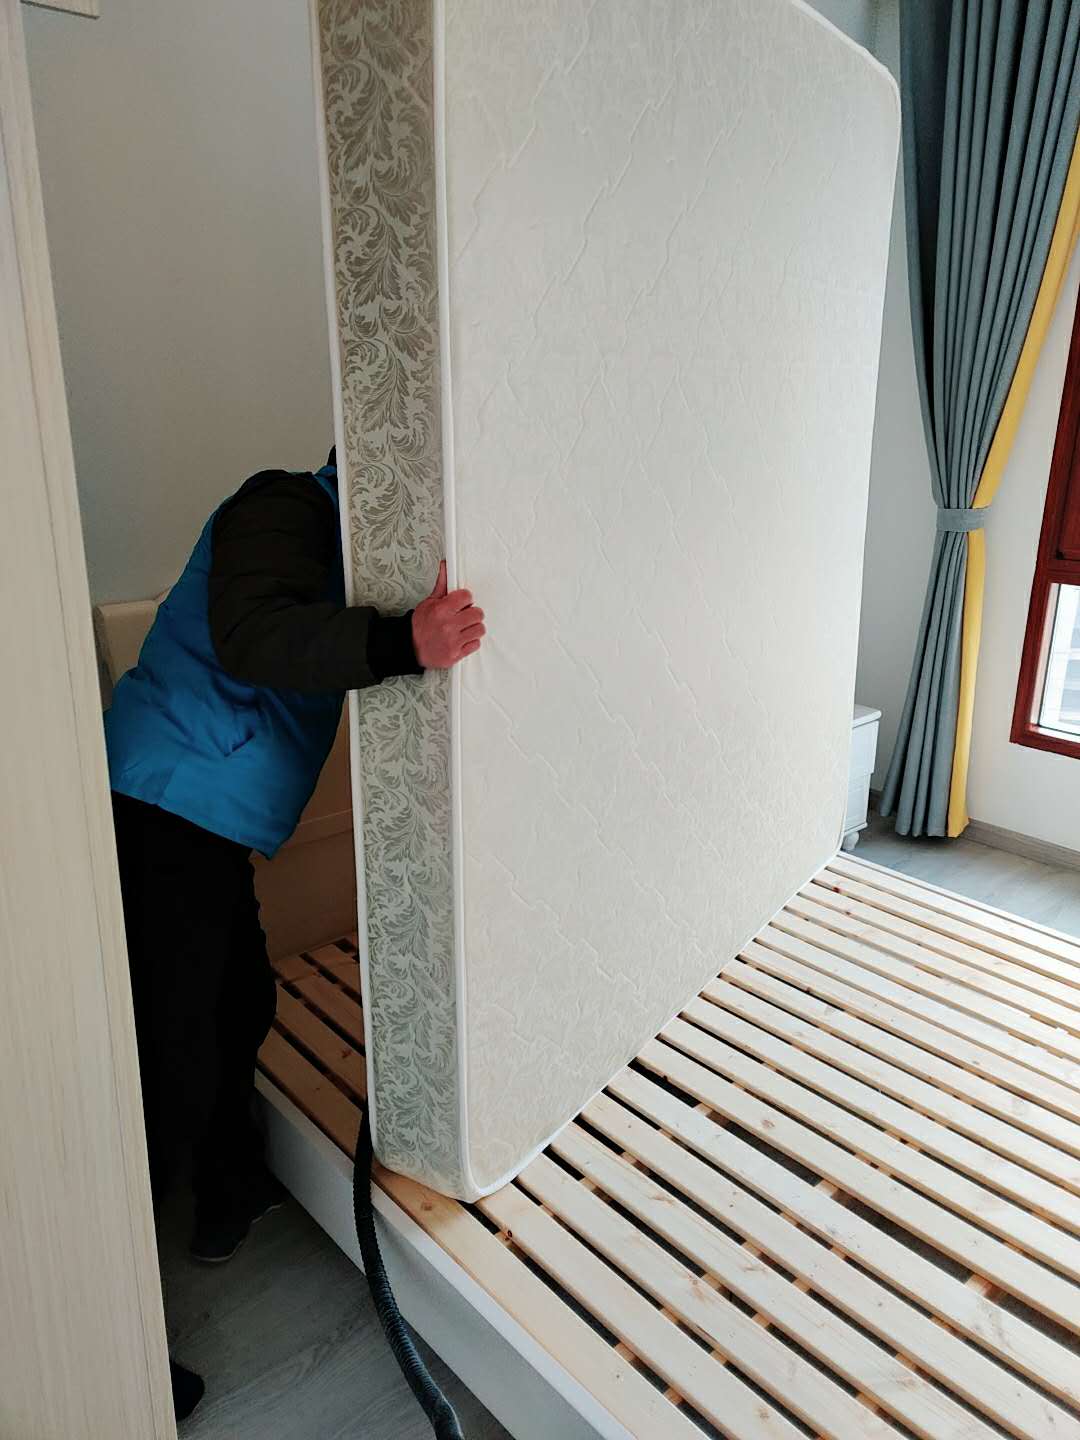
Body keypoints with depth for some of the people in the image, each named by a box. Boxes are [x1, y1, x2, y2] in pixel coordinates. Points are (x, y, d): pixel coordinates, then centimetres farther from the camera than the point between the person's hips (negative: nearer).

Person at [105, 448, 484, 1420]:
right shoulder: (282, 508, -11)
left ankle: (231, 1201, 42)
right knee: (172, 1071, -5)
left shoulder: (334, 539, 19)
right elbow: (251, 637, -30)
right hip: (162, 817, -10)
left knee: (241, 1008, 22)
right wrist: (403, 645, -42)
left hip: (207, 829, 10)